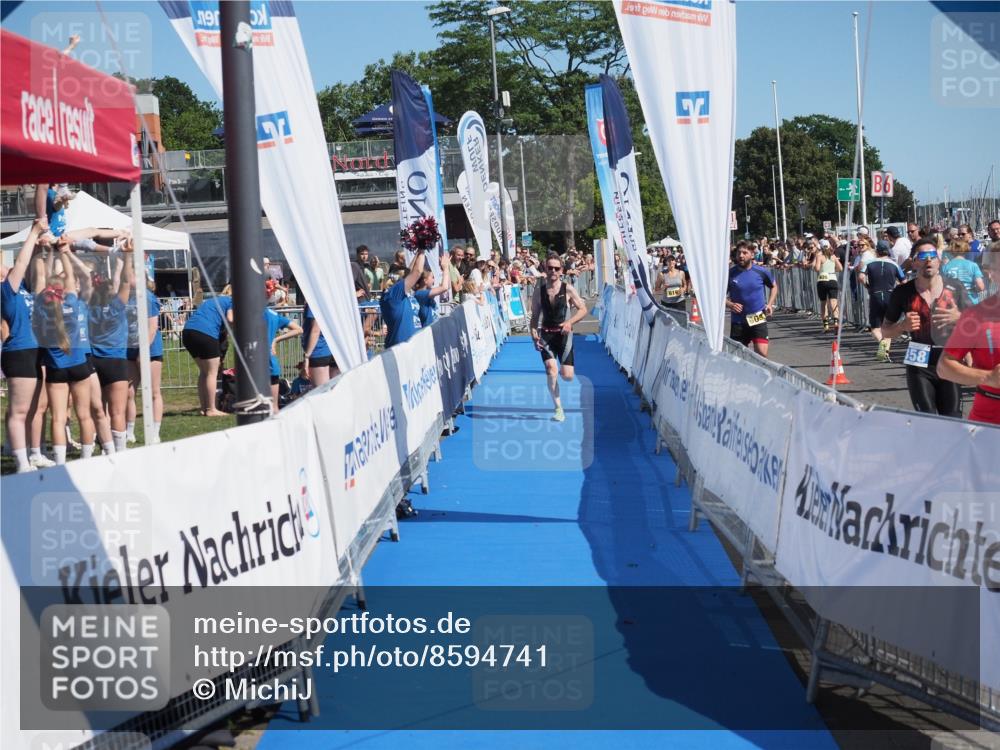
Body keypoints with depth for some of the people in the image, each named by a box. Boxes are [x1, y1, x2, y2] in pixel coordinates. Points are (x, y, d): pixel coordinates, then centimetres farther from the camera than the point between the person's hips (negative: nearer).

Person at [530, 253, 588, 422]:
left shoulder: (568, 290, -4)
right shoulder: (539, 290, 2)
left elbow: (583, 310, -1)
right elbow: (534, 315, 7)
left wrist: (570, 322, -18)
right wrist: (534, 334, -6)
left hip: (564, 334, -1)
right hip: (546, 335, 1)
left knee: (567, 376, -5)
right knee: (551, 369, -20)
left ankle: (561, 370, 36)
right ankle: (558, 409, -10)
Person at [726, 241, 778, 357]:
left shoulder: (761, 272, -2)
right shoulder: (730, 273, -3)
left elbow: (774, 286, 17)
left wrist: (770, 304, 4)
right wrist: (730, 305, -12)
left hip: (758, 319, -1)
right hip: (738, 322, 1)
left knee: (762, 354, -16)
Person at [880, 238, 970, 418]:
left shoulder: (954, 288, 2)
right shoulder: (903, 292, -1)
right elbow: (885, 330, 8)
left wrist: (959, 318, -14)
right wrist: (902, 326, -13)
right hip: (919, 366, -1)